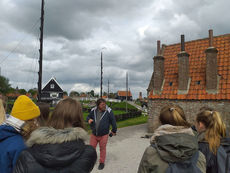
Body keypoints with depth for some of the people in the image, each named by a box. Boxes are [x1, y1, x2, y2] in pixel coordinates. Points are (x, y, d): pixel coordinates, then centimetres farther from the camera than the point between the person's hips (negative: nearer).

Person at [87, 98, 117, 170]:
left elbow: (113, 121, -5)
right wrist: (89, 119, -13)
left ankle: (102, 162, 30)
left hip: (103, 135, -3)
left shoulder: (108, 111, -14)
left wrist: (114, 130, 2)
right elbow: (88, 117, 11)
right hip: (94, 134, 3)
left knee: (102, 149, 11)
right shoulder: (93, 111, -5)